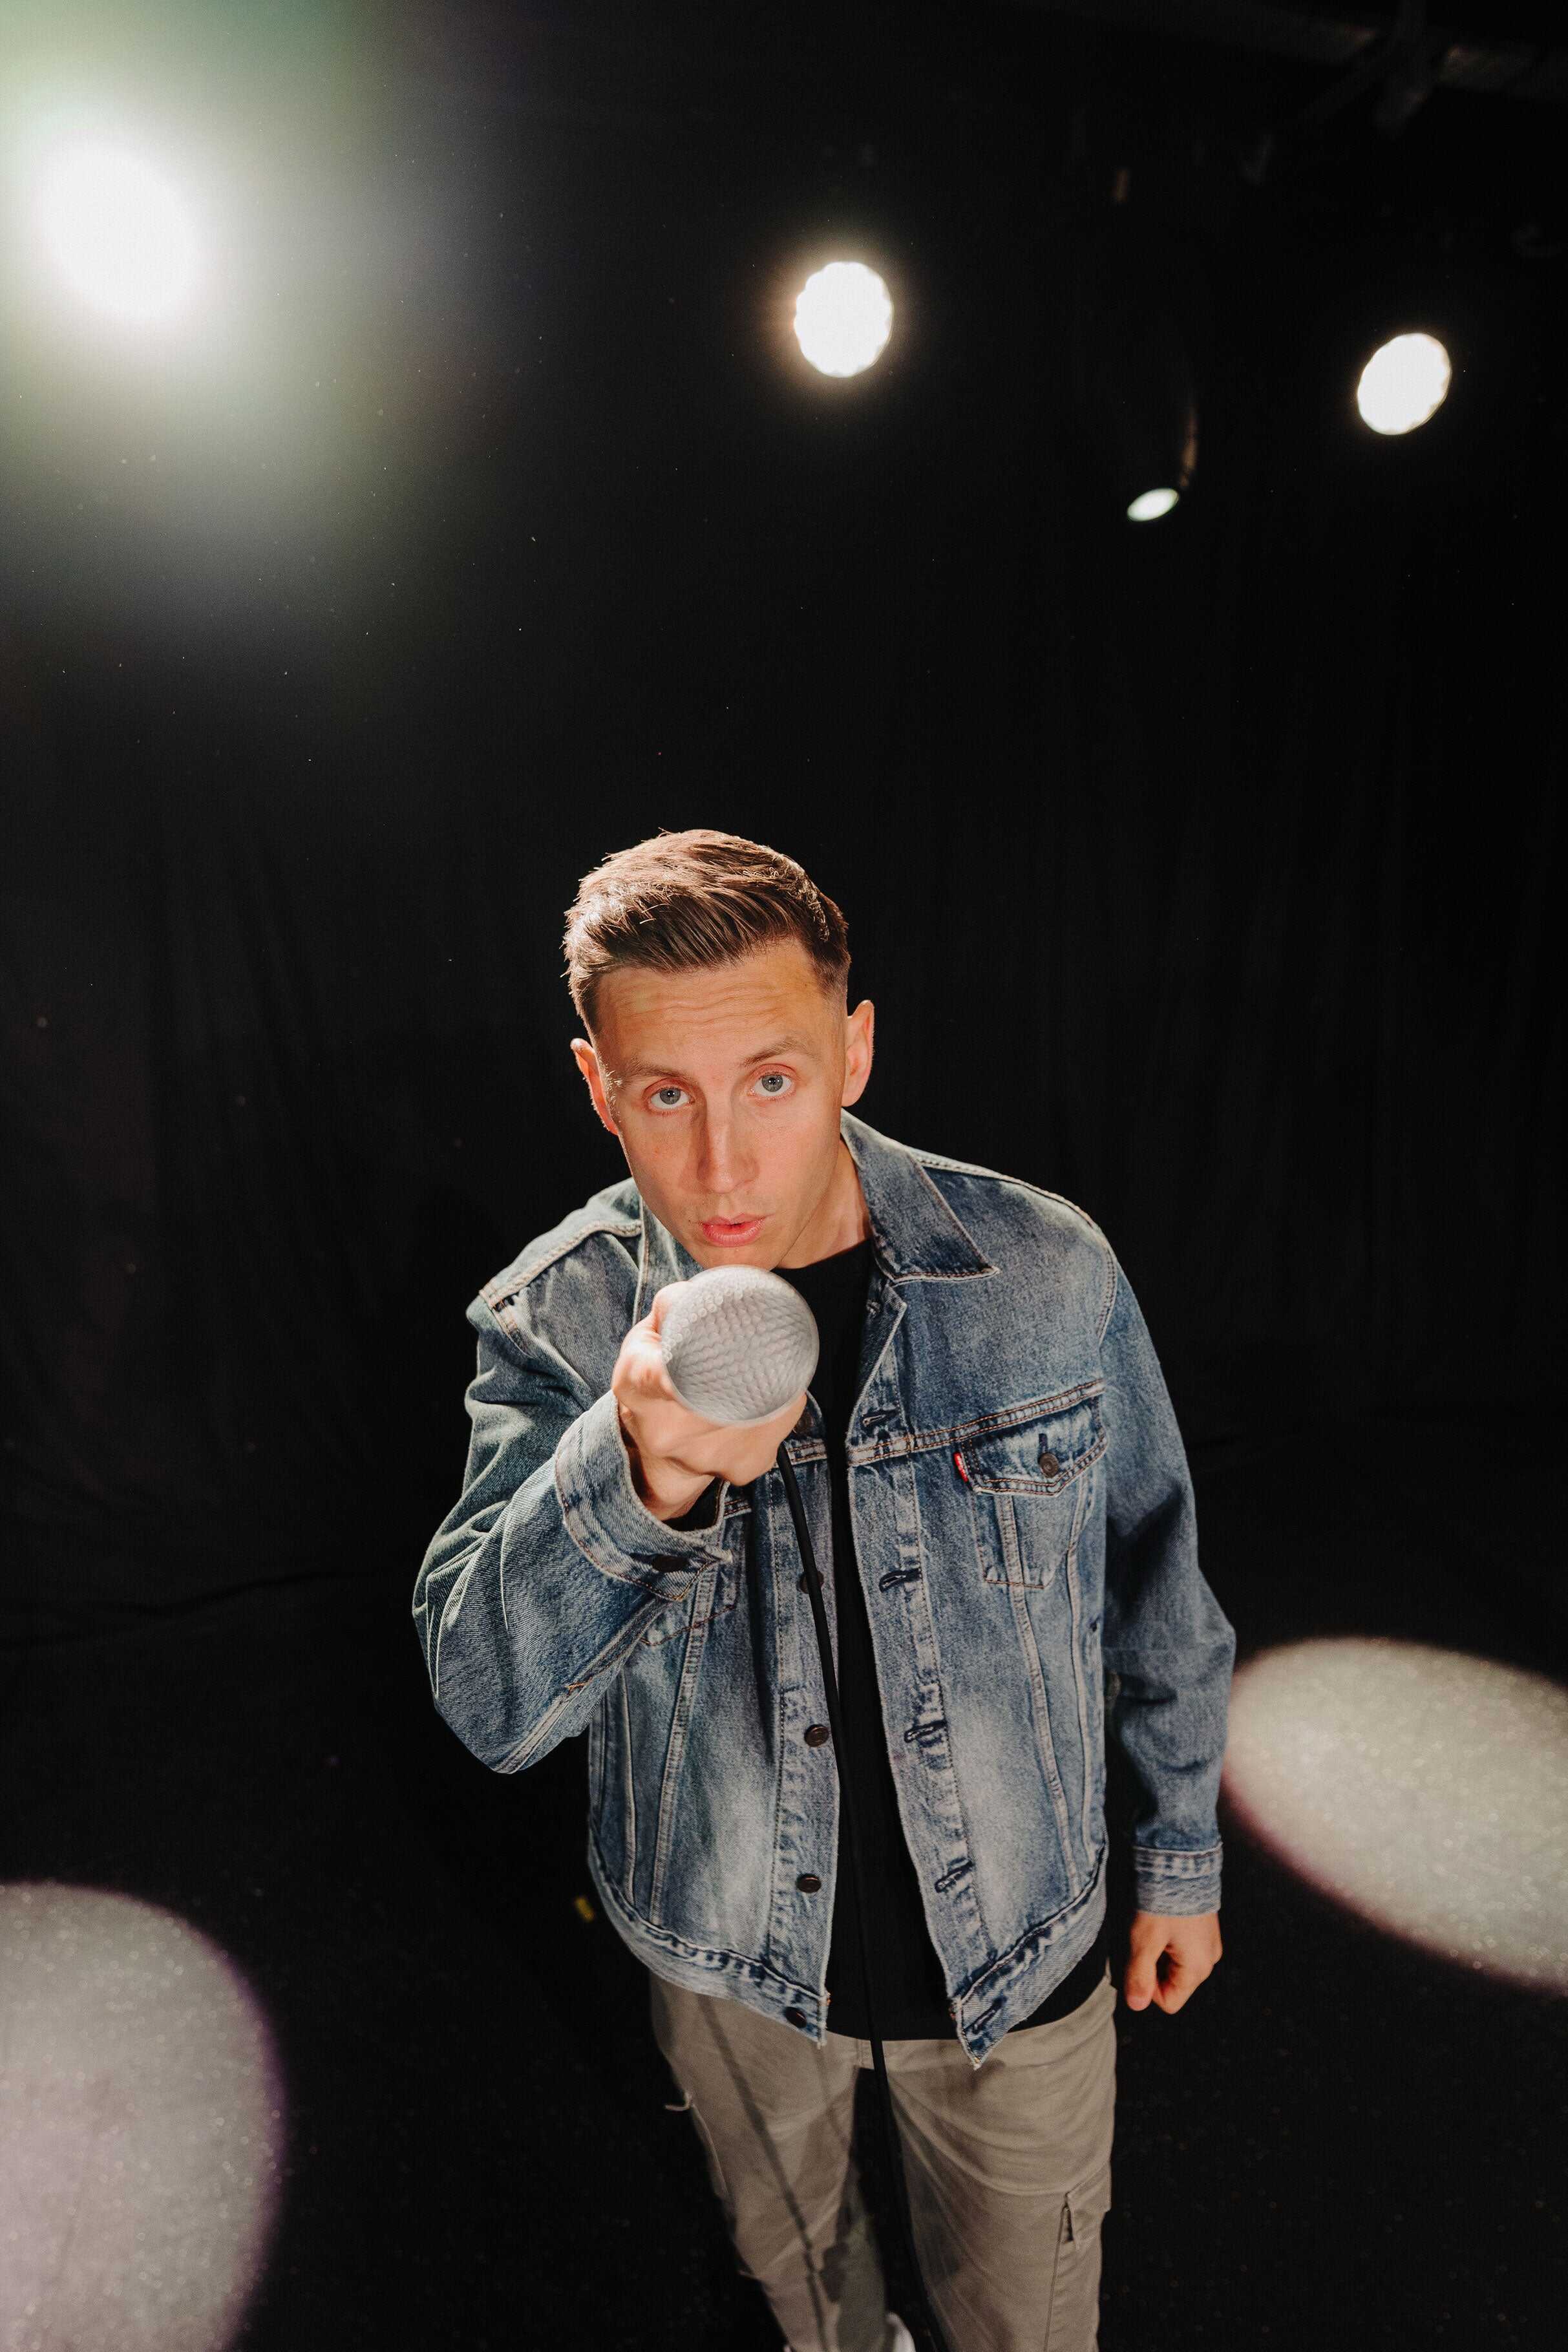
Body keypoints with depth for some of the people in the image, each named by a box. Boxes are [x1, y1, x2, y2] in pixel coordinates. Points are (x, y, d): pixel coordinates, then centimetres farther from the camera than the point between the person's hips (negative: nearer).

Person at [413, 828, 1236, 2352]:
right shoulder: (554, 1324, -20)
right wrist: (635, 1481, -48)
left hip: (1017, 1941, -1)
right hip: (731, 1948, 2)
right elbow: (488, 1701, -28)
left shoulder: (1044, 1271, -20)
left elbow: (1153, 1581, -5)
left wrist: (1182, 1851, 6)